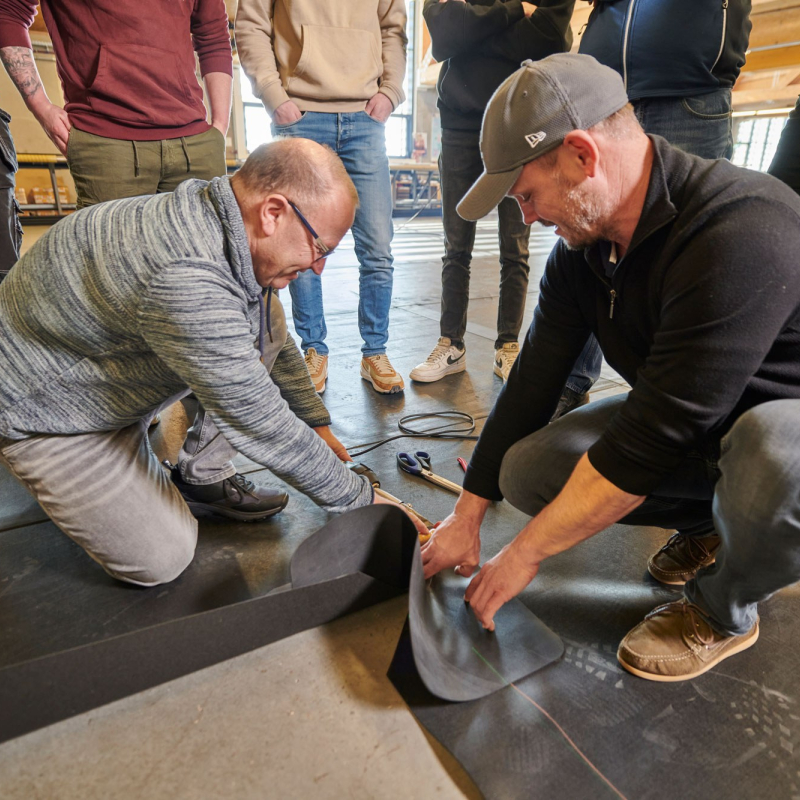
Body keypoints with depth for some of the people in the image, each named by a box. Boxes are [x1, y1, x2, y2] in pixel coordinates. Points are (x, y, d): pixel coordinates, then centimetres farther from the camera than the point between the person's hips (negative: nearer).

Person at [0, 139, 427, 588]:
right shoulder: (185, 279, -38)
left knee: (267, 327, -8)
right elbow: (259, 423, -31)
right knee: (162, 561, -8)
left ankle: (202, 478, 6)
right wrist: (360, 498, -20)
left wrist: (317, 422, 11)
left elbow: (276, 343, 6)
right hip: (41, 405, -7)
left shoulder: (223, 221, -9)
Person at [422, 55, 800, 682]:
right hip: (692, 423, 6)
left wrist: (526, 553, -23)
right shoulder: (582, 248, -8)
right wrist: (468, 515, -3)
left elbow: (647, 442, -34)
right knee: (527, 472, -11)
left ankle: (722, 613, -6)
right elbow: (533, 383, -7)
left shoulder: (742, 236, -33)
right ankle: (707, 525, 12)